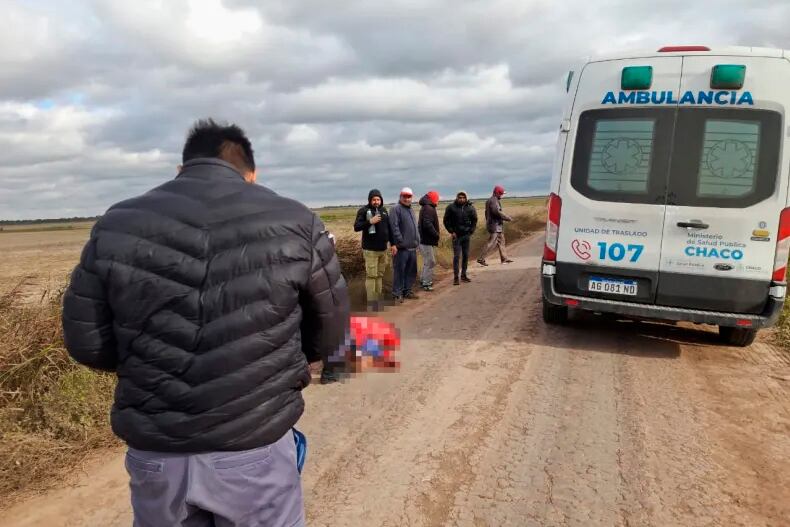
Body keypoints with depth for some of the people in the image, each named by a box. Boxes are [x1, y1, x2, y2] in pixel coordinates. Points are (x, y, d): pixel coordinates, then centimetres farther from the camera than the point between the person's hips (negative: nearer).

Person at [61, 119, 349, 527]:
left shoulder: (116, 227, -3)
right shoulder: (295, 223, -8)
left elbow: (86, 343, 2)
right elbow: (328, 335, 1)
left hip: (155, 456, 3)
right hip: (256, 453, -2)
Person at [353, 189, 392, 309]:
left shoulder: (384, 210, 11)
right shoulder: (363, 211, -8)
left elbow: (388, 226, 21)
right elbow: (356, 227, -15)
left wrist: (390, 240, 15)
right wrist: (370, 221, -25)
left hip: (383, 248, 6)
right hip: (370, 249, -6)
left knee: (380, 275, 12)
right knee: (371, 275, -7)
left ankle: (378, 297, 21)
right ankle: (371, 300, -3)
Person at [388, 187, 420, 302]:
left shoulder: (411, 210, 19)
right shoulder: (396, 209, -8)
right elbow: (394, 227, -16)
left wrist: (417, 241, 15)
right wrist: (400, 242, -19)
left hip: (412, 247, 8)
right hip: (401, 248, -8)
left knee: (411, 271, 13)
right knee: (399, 271, -3)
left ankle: (407, 291, 25)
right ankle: (397, 293, 5)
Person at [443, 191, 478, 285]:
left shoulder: (470, 207, 1)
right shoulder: (451, 207, -6)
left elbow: (474, 220, 12)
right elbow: (446, 221, 1)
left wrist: (471, 231, 3)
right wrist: (451, 231, -4)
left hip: (467, 235, 3)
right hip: (456, 235, -3)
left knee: (466, 256, 10)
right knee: (457, 256, -6)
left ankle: (464, 275, 22)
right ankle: (456, 277, -3)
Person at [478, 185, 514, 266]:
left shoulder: (490, 200, 16)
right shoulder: (493, 201, -16)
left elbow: (487, 213, 22)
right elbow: (498, 212, -25)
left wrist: (488, 222, 26)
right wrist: (508, 218, -18)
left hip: (497, 226, 11)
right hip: (495, 226, -11)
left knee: (501, 241, 14)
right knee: (491, 243, -10)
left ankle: (504, 258, 19)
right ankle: (481, 259, -8)